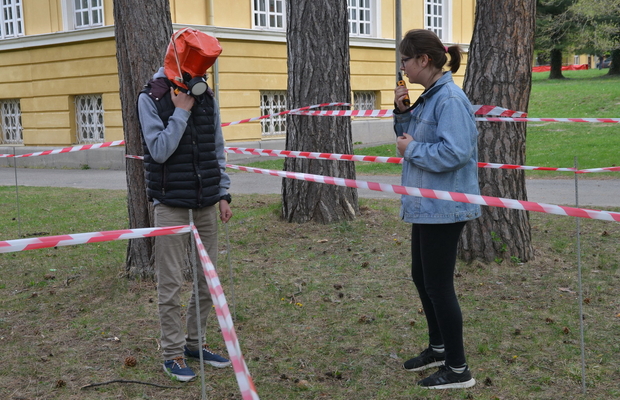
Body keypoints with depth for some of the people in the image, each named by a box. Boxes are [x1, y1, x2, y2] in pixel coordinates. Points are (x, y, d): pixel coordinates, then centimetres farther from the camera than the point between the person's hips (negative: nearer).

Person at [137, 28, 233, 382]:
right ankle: (173, 353, 11)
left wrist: (223, 194, 8)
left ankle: (193, 342, 24)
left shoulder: (207, 97, 8)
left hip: (206, 204, 5)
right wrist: (181, 111, -14)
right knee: (171, 285, -1)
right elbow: (159, 150, -15)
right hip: (171, 205, -5)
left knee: (209, 279, 9)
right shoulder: (151, 98, -6)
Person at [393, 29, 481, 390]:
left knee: (438, 285, -2)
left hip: (445, 208, -10)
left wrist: (412, 150, -17)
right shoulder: (426, 97, 10)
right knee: (422, 278, 19)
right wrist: (402, 112, 2)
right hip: (426, 205, 10)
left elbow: (455, 152, -28)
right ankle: (438, 348, 37)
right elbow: (412, 137, 17)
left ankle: (458, 369, 11)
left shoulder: (450, 99, -19)